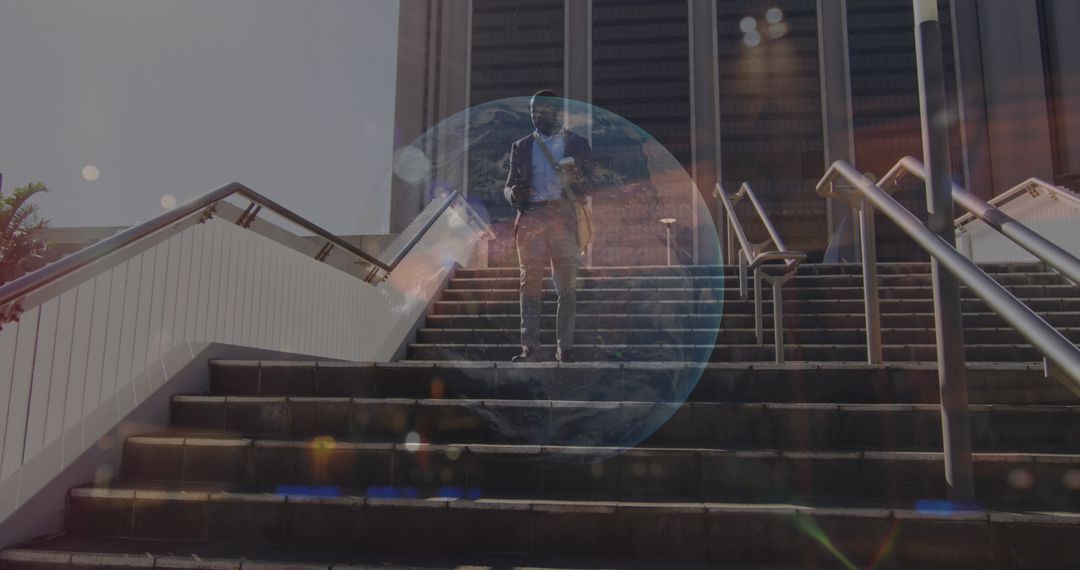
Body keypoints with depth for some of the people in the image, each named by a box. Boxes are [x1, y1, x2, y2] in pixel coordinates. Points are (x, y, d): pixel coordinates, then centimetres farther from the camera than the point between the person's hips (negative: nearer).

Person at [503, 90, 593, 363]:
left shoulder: (577, 144, 14)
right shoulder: (521, 146, 18)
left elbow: (592, 185, 10)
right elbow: (509, 186, 16)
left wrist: (578, 180, -13)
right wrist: (514, 193, -7)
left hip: (565, 218, -1)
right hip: (531, 218, 1)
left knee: (567, 285, -3)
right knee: (530, 283, -5)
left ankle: (565, 347, 1)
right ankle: (530, 347, -4)